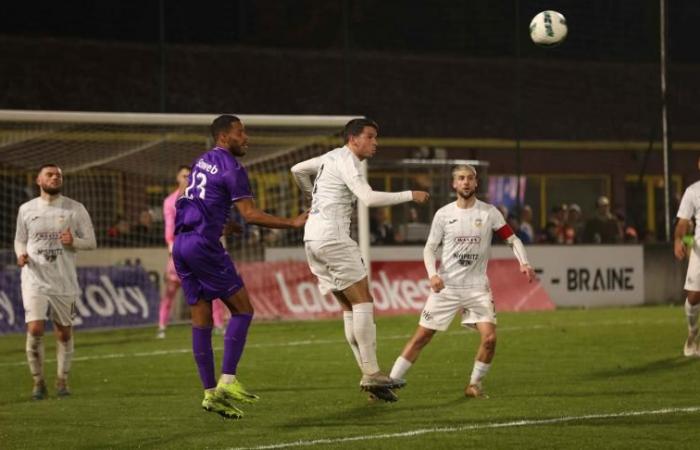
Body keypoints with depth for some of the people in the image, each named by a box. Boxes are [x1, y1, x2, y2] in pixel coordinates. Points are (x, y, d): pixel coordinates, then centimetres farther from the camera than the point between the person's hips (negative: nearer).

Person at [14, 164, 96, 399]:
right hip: (35, 279, -1)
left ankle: (62, 380, 21)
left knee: (64, 333, 6)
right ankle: (38, 382, 0)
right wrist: (21, 255, -5)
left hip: (64, 281, 1)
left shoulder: (75, 209, 3)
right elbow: (20, 240, 16)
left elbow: (91, 242, 4)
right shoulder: (26, 209, 6)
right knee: (35, 329, -14)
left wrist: (74, 241, -16)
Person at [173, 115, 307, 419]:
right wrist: (292, 223, -9)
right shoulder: (231, 168, -7)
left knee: (201, 320, 8)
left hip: (181, 244, 8)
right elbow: (250, 214, -13)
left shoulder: (202, 162, 19)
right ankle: (227, 381, -10)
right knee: (242, 309, -2)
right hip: (204, 244, -8)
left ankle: (210, 393, 8)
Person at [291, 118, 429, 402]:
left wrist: (312, 198, 44)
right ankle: (371, 374, -14)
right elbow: (369, 198, -23)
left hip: (314, 240, 10)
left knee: (350, 308, 7)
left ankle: (369, 377, 4)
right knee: (363, 301, -10)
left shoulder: (332, 157, 19)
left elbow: (297, 170, 33)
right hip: (332, 237, -10)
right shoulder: (346, 161, -10)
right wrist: (410, 195, -15)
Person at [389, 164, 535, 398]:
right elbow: (429, 248, 4)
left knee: (489, 337, -15)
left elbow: (512, 239, 2)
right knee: (421, 336, -3)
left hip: (477, 287, 0)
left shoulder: (489, 213, -1)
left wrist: (524, 263, -16)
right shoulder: (443, 214, 0)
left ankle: (474, 384, 6)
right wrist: (433, 274, -13)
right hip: (446, 286, 0)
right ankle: (390, 382, 4)